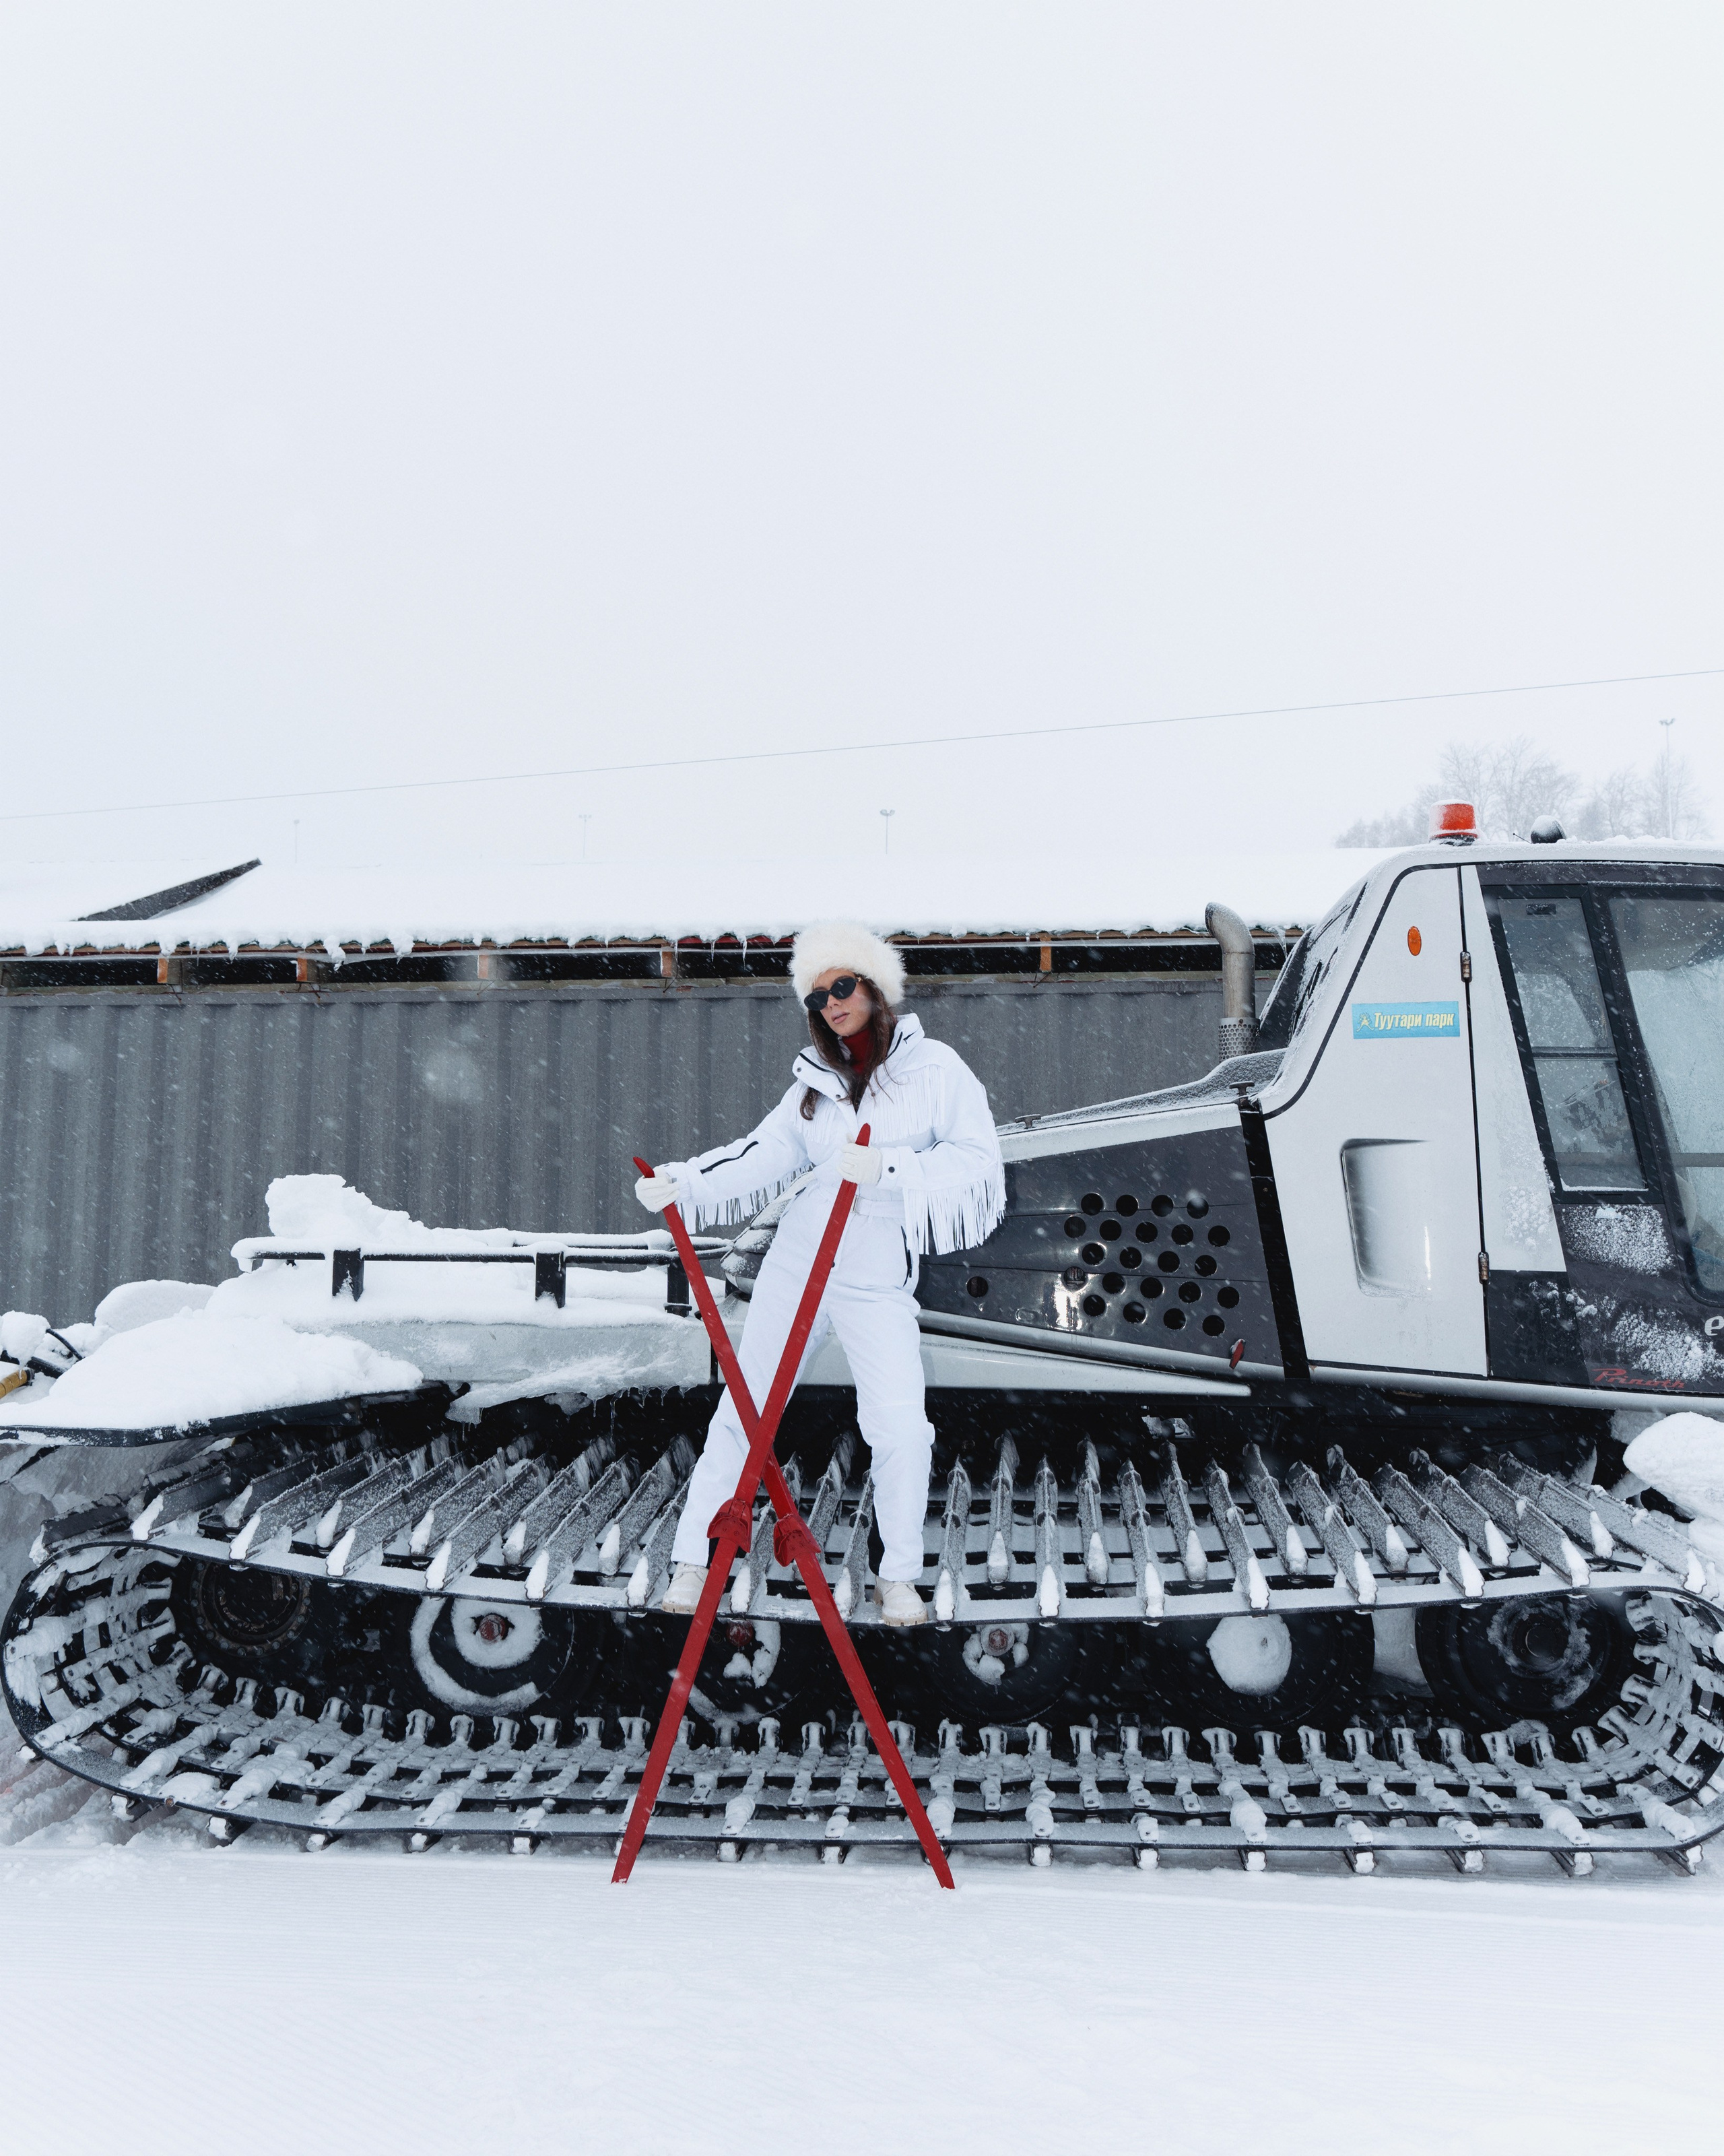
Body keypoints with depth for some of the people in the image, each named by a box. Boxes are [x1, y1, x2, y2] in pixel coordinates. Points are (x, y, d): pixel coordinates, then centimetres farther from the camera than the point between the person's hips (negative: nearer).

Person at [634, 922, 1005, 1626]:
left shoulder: (935, 1068, -3)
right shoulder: (817, 1079, 9)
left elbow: (978, 1160, -13)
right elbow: (765, 1152, 2)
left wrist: (887, 1168, -24)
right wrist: (678, 1184, -10)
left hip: (879, 1284, -3)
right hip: (796, 1265, 4)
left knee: (901, 1429, -13)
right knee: (742, 1410, 6)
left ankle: (898, 1578, 9)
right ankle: (692, 1560, 19)